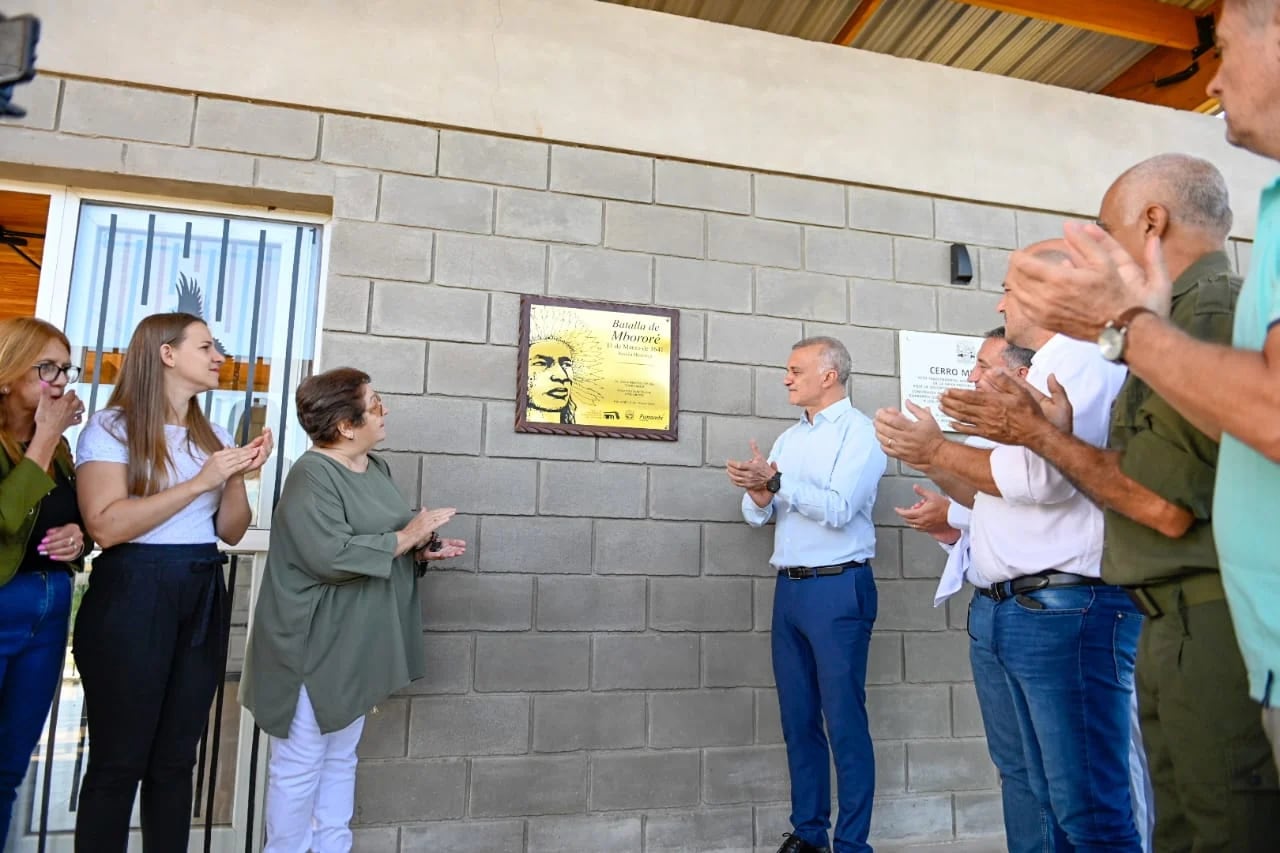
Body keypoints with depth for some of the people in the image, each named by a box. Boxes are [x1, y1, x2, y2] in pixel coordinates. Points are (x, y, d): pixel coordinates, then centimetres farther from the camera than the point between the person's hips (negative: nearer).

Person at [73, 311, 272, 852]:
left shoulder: (214, 436, 12)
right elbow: (106, 525, -18)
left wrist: (238, 477, -5)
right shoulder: (112, 428, -4)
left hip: (202, 597, 5)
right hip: (133, 595, -5)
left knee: (176, 757, 12)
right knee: (119, 760, 4)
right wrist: (200, 481, -17)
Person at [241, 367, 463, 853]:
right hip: (317, 649, -9)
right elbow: (333, 556, -31)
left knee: (341, 757, 20)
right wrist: (407, 536, -23)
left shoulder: (376, 467, 8)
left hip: (359, 648, 9)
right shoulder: (311, 477, -19)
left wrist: (422, 549, -2)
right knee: (300, 764, 7)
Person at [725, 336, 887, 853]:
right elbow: (756, 514, 11)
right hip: (789, 588, 7)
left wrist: (776, 482, -17)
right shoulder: (789, 438, 16)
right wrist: (760, 494, -10)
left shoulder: (860, 432, -5)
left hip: (837, 588, -7)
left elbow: (838, 509, -17)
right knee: (798, 717, 12)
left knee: (844, 720, 0)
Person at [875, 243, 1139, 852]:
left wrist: (938, 449, -10)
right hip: (999, 611, 10)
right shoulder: (1043, 373, 22)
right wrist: (930, 459, 13)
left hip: (1065, 610, -10)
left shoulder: (1079, 359, -8)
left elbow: (1041, 478, -23)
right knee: (1025, 788, 17)